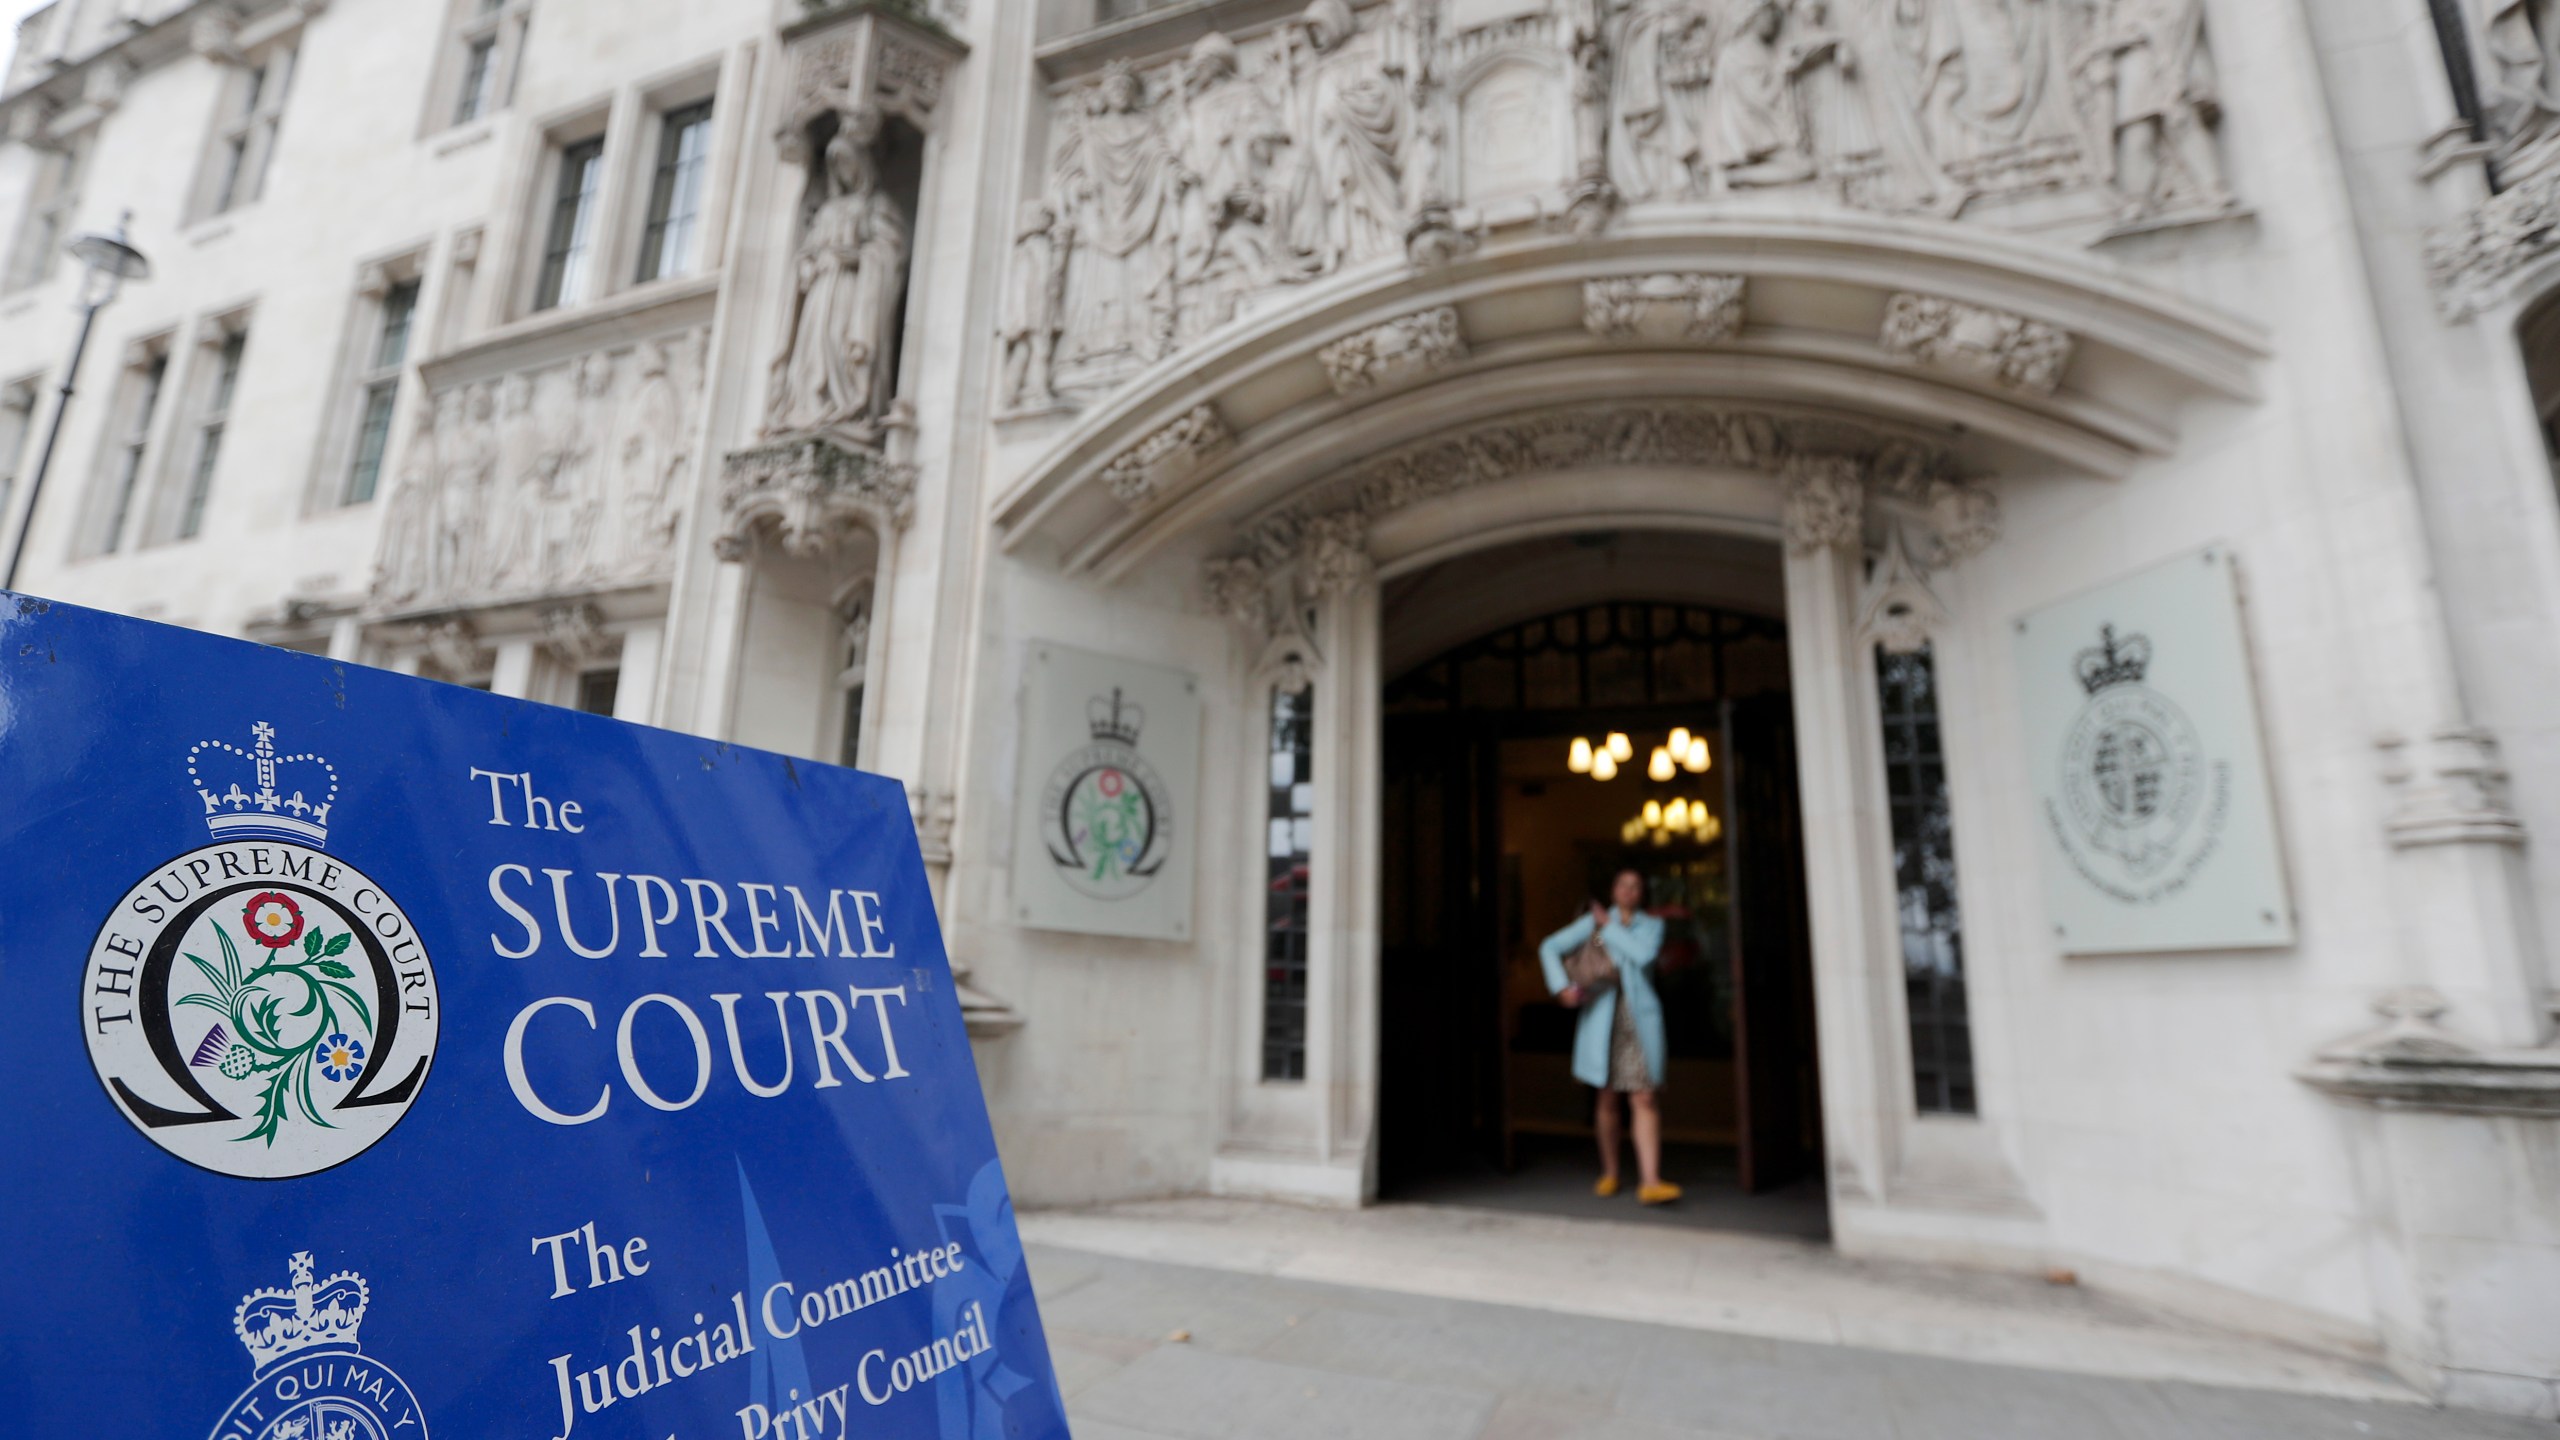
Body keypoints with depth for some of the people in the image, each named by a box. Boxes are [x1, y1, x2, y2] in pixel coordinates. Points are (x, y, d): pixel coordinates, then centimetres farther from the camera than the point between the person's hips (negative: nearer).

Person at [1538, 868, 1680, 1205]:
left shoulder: (1651, 925, 8)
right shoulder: (1593, 922, 6)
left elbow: (1643, 954, -13)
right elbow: (1549, 947, 3)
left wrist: (1609, 927, -6)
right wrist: (1561, 986, -10)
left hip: (1640, 1016, 0)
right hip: (1602, 1016, 0)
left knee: (1644, 1099, -7)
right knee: (1607, 1099, 7)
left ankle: (1650, 1182, -9)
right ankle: (1609, 1173, 21)